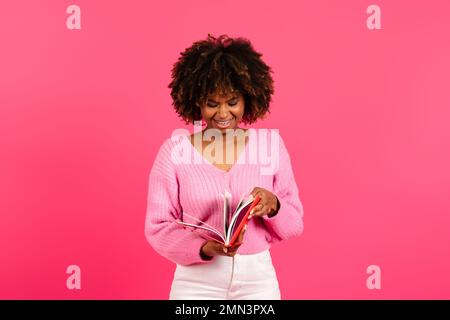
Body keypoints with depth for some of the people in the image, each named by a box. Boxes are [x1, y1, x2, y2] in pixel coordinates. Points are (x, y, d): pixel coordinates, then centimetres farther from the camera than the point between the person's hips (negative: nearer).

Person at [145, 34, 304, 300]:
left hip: (258, 279, 2)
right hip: (196, 281, -1)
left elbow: (294, 224, 1)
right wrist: (205, 248, -21)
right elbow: (158, 227, -6)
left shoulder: (271, 145, -3)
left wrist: (273, 206, -19)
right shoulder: (174, 150, -8)